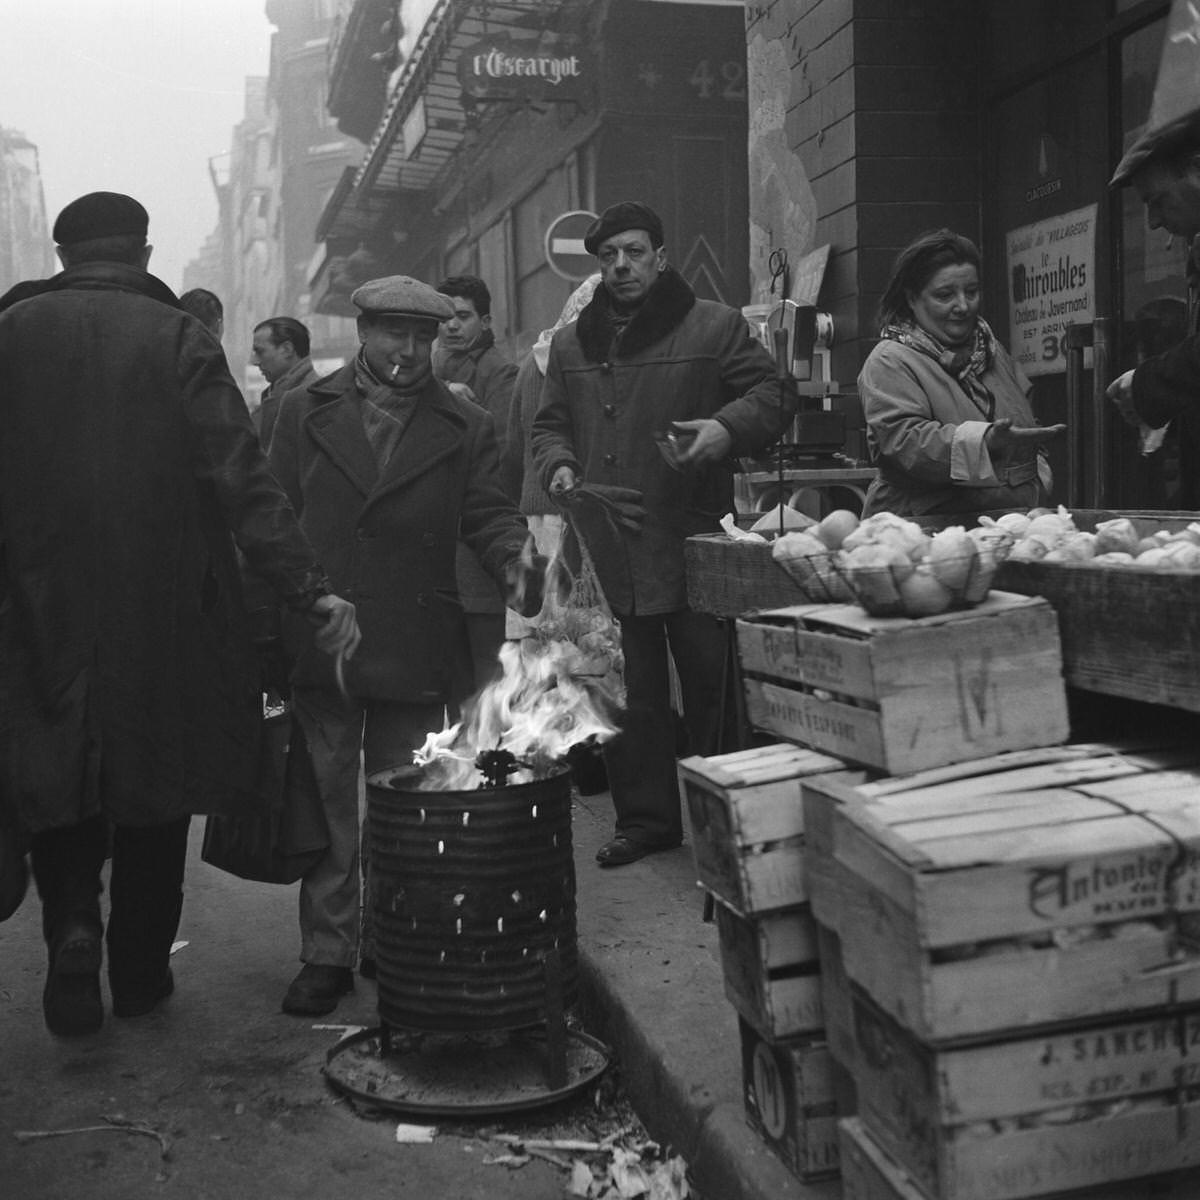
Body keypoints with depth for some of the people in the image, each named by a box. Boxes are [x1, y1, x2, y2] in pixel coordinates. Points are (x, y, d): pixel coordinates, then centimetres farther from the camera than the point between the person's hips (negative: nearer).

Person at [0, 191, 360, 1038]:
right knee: (156, 778, 13)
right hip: (165, 610, -1)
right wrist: (310, 589, -16)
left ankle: (73, 921, -7)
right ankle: (141, 970, 22)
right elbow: (243, 479, -15)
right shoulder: (178, 338, -7)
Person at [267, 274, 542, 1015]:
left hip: (416, 654, 0)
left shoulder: (465, 429, 6)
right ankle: (327, 954, 17)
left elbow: (489, 514, 1)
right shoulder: (305, 412, 7)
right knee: (326, 806, 6)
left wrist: (514, 555, -22)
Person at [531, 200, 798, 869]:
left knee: (713, 687, 1)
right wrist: (559, 467, 0)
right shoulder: (572, 344, 15)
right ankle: (646, 818, 23)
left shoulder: (716, 327, 1)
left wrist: (730, 426, -18)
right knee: (630, 695, 11)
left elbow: (774, 395, 1)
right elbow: (550, 425, 21)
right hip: (607, 552, 4)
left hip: (693, 543, -4)